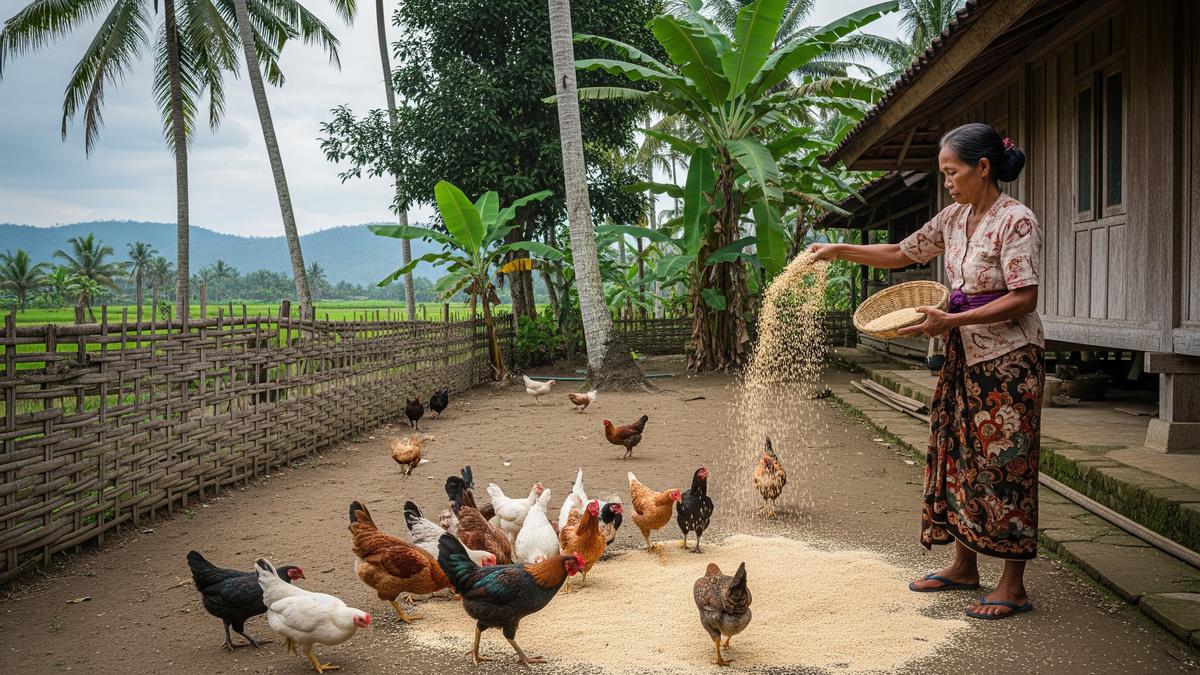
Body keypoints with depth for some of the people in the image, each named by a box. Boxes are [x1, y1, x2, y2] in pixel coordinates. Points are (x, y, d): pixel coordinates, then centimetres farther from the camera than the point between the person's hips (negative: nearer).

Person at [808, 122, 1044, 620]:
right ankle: (964, 565, 24)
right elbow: (902, 253, 18)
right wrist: (838, 251, 10)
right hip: (963, 357, 8)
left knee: (1005, 466, -4)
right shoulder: (954, 218, 9)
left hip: (1007, 359, -8)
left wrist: (951, 320, -24)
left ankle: (1012, 586, 4)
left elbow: (1024, 299, -20)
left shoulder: (1016, 221, -15)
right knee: (956, 458, 11)